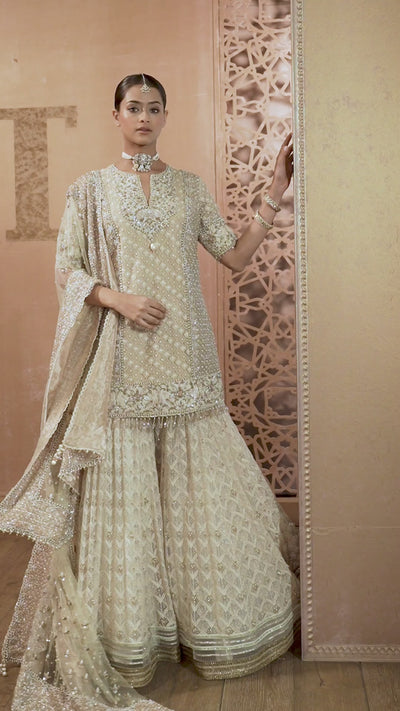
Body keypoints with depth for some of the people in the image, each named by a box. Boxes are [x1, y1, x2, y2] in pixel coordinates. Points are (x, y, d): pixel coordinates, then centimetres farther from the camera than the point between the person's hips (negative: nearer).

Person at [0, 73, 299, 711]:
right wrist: (119, 298, -13)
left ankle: (209, 620, 24)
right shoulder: (91, 189, 6)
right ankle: (131, 637, 16)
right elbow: (67, 269, 3)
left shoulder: (189, 186, 13)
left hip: (184, 359, 2)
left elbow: (236, 256, 9)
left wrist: (274, 197, 1)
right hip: (123, 360, -2)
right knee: (123, 487, 0)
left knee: (197, 484, 6)